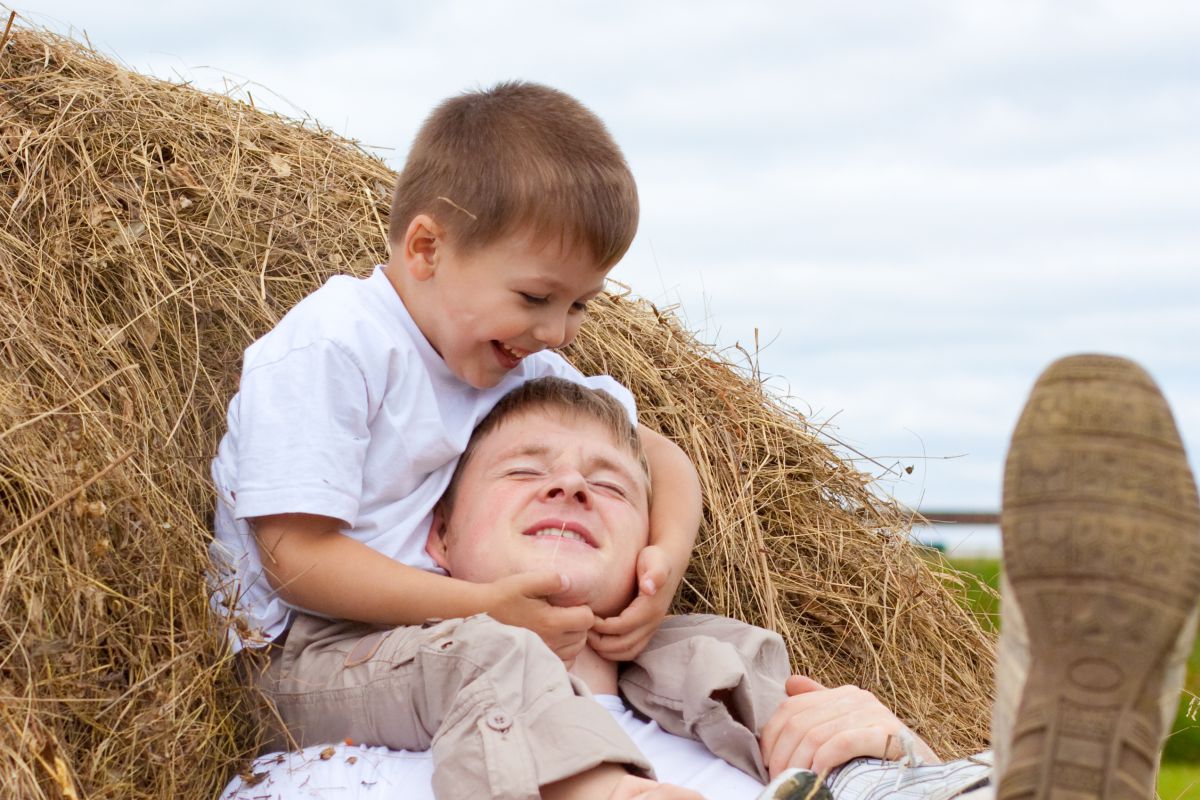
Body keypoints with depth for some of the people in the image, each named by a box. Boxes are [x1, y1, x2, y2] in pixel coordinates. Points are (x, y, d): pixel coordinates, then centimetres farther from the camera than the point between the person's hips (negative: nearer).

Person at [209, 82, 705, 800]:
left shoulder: (524, 369, 11)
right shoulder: (327, 351, -14)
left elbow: (660, 456, 17)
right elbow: (297, 558, -20)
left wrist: (668, 557, -7)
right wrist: (480, 606, -27)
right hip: (315, 654, -9)